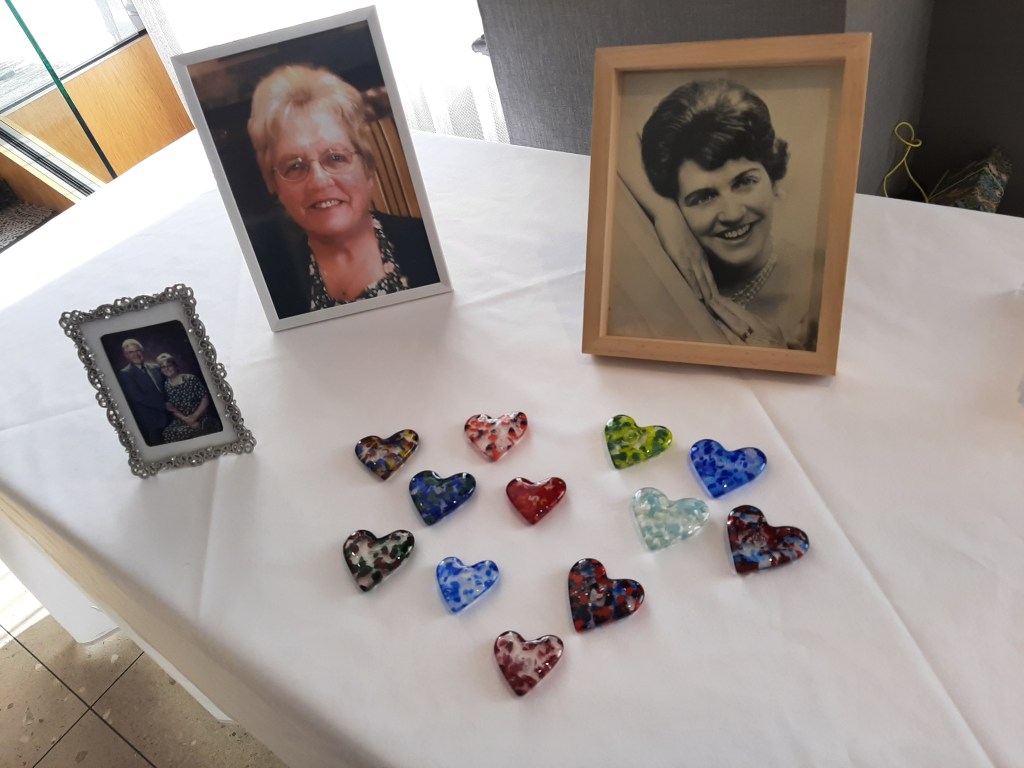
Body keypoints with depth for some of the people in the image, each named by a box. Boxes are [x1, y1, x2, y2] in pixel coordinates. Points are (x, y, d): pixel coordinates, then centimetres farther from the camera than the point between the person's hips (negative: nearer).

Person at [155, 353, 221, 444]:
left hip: (201, 418, -2)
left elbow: (205, 398, -3)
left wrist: (195, 416, -13)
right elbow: (171, 408, 3)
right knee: (168, 432, -28)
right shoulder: (165, 386, 6)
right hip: (181, 421, 2)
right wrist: (184, 418, -14)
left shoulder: (191, 379, -1)